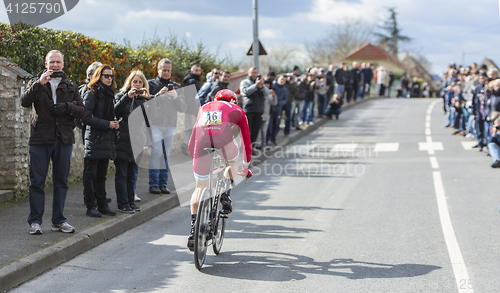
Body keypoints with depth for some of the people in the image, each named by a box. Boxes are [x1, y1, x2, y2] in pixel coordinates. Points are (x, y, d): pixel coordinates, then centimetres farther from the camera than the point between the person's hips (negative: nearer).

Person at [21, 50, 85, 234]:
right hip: (40, 138, -2)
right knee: (37, 182, -3)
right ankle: (35, 221, 3)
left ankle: (59, 220, 15)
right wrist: (39, 83, -20)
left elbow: (82, 111, 9)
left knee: (61, 181, 7)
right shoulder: (36, 83, 8)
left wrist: (67, 107, -10)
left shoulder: (71, 87, 14)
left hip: (64, 139, 3)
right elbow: (25, 101, -10)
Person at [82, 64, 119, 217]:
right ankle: (91, 206, 0)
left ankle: (102, 204, 16)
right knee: (90, 175, -3)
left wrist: (114, 123, 4)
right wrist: (107, 124, -16)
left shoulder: (109, 94, 16)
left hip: (106, 139, 7)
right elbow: (86, 117, -15)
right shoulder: (91, 94, -7)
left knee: (101, 175, 12)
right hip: (94, 140, -7)